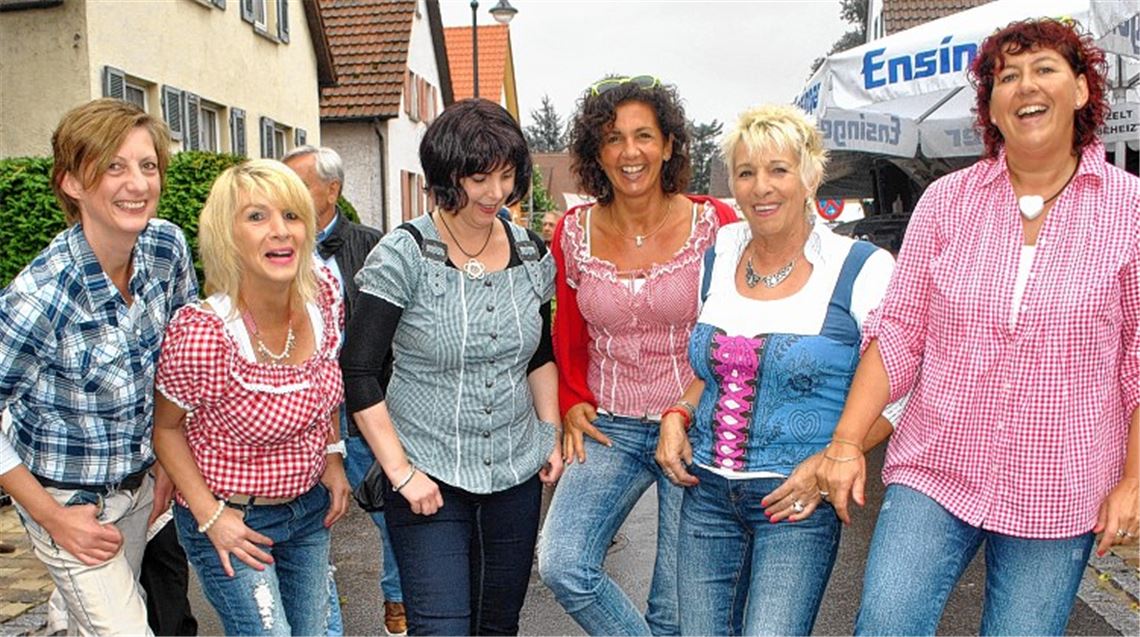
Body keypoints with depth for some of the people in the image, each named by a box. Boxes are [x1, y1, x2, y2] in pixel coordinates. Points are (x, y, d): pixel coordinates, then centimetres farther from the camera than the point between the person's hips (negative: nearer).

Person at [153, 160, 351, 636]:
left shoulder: (325, 293, -13)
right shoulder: (201, 334, -28)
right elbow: (166, 426, -11)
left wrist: (332, 457, 3)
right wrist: (210, 516, -15)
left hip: (311, 505, 5)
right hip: (234, 522, -5)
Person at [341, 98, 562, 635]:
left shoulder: (532, 254, 2)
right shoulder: (404, 254, -13)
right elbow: (357, 373, -12)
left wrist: (551, 435, 7)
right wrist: (401, 471, -14)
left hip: (517, 474, 5)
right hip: (428, 479, -4)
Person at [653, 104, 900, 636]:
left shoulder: (861, 269, -8)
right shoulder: (717, 257, 7)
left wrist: (831, 461, -17)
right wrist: (678, 415, 3)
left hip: (796, 501, -4)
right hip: (707, 492, 5)